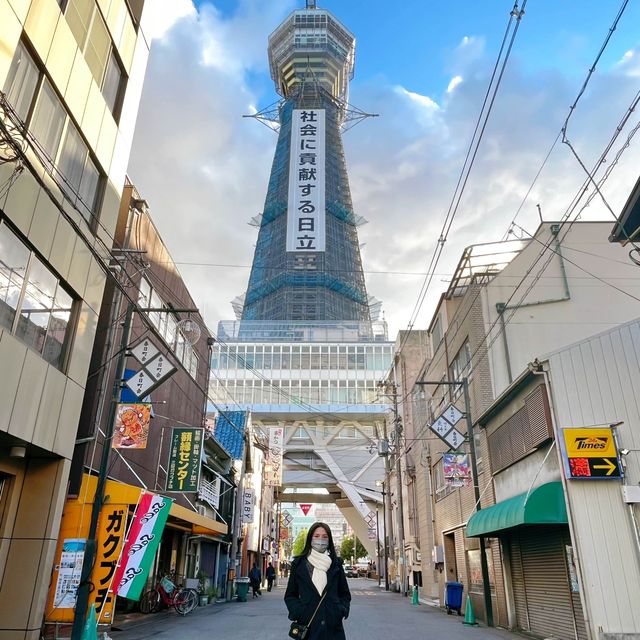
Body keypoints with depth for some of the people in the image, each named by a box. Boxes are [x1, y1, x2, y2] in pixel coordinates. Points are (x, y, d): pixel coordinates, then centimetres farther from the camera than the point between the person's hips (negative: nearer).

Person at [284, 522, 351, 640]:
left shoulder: (336, 564, 7)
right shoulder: (299, 564, 3)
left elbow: (345, 594, 13)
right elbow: (290, 595, 7)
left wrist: (342, 610, -5)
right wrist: (298, 612, -9)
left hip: (333, 626, 1)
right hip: (307, 626, -1)